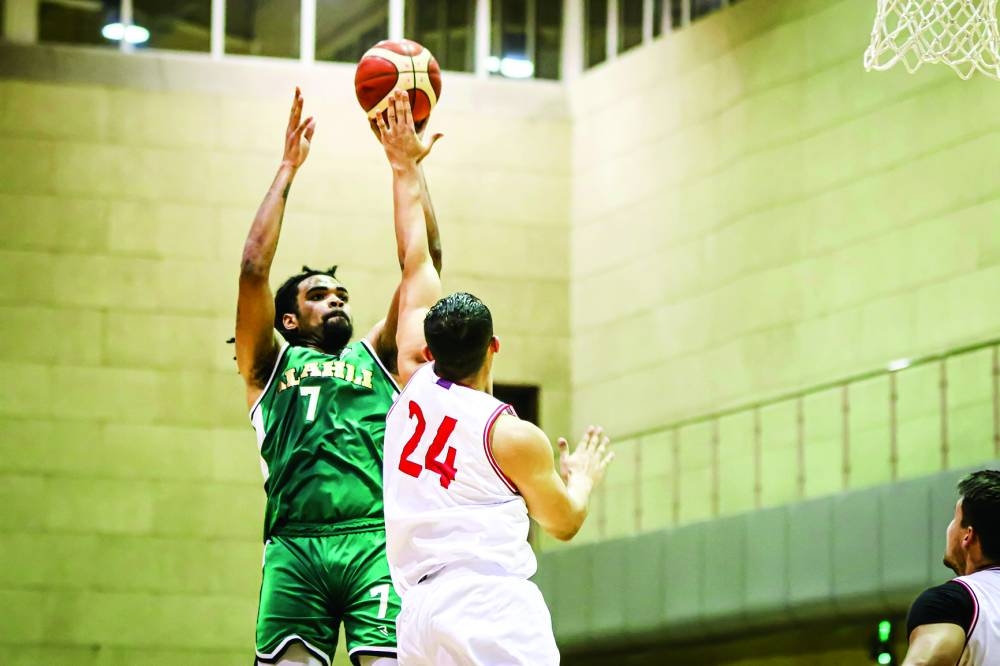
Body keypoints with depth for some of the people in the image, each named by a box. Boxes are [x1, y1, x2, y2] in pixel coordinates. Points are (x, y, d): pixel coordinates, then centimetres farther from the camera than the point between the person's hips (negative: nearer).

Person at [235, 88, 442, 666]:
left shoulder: (377, 357, 25)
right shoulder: (271, 364, 21)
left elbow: (421, 263, 21)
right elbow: (254, 269, 10)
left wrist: (407, 170, 21)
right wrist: (287, 169, 12)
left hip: (376, 540, 1)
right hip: (296, 547, -1)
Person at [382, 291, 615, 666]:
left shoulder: (415, 385, 11)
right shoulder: (516, 437, -1)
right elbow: (564, 523, 18)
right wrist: (581, 478, 37)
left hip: (416, 610, 7)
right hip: (489, 603, -6)